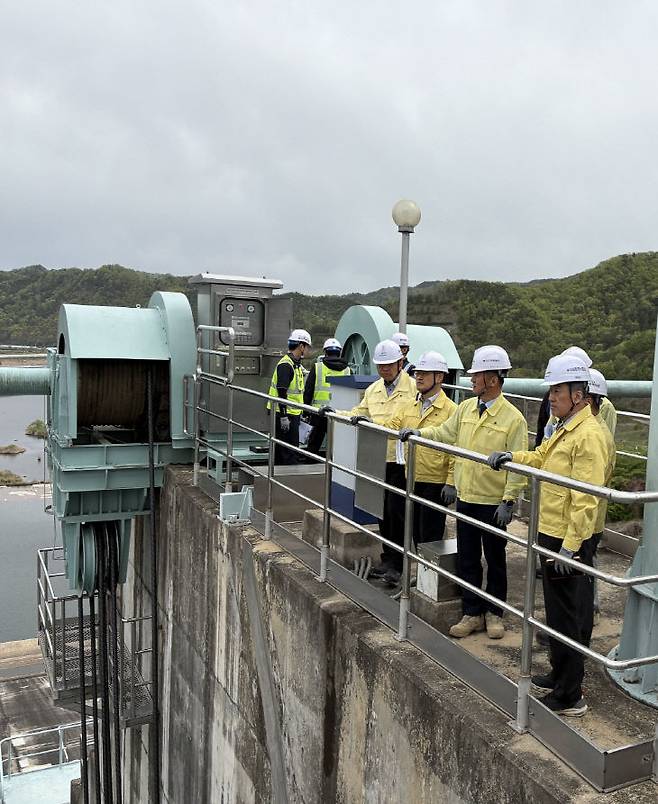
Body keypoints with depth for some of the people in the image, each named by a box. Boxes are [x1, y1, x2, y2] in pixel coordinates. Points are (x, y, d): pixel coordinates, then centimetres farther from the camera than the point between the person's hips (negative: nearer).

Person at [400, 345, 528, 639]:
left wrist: (508, 501, -16)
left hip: (493, 503, -5)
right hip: (465, 497, 5)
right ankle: (472, 613, 25)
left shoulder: (513, 418, -14)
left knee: (495, 560, 12)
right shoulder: (465, 408, 4)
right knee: (467, 559, 12)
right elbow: (445, 433, 18)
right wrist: (418, 432, 7)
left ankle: (494, 614, 28)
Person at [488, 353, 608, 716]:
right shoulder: (564, 428, 10)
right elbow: (541, 456, 25)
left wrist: (570, 547, -23)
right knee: (558, 612, 21)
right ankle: (560, 675, 36)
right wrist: (512, 456, 6)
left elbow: (586, 499, -23)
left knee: (567, 617, 0)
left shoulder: (588, 435, -20)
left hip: (568, 540, -10)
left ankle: (569, 696, 12)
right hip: (551, 533, 10)